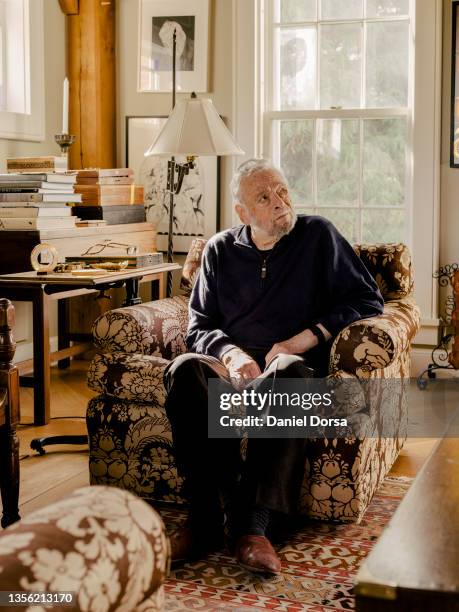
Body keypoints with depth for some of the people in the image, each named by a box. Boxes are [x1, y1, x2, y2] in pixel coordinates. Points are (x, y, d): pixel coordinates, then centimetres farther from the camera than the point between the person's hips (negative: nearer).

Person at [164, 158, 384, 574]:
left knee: (289, 372, -40)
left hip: (294, 362, -2)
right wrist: (231, 354, -11)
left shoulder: (318, 235, 9)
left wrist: (303, 339, -9)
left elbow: (368, 300, 3)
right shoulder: (220, 250, 16)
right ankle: (208, 517, -35)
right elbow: (199, 325, 11)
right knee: (184, 370, -32)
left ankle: (254, 524, -43)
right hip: (231, 364, 3)